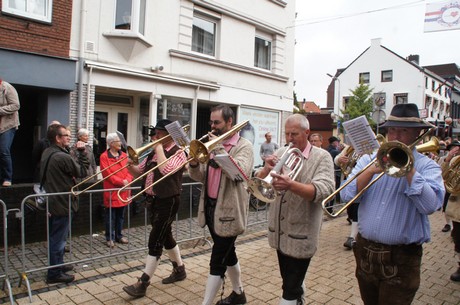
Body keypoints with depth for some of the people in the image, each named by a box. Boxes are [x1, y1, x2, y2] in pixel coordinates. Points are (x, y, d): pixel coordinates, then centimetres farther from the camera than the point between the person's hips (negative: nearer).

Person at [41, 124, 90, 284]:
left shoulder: (47, 153, 7)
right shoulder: (63, 157, -24)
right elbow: (82, 171, -14)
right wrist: (82, 153, -8)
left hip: (52, 202, 10)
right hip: (63, 204, -10)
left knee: (56, 237, 21)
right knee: (58, 239, 2)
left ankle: (58, 264, 36)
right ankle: (54, 274, 13)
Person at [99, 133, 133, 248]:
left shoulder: (124, 155, 10)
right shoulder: (104, 156, -7)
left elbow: (129, 170, 7)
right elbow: (107, 174, -14)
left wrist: (128, 180, -12)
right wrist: (121, 182, -17)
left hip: (124, 191, 5)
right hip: (111, 192, -5)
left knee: (121, 215, 14)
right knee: (110, 217, 3)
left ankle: (119, 235, 26)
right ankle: (110, 238, 14)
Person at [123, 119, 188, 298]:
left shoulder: (178, 153, -11)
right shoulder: (153, 153, 11)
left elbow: (166, 170, -29)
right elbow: (138, 173, 13)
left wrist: (159, 147, -17)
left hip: (168, 202, -8)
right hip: (153, 200, 8)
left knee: (155, 240, -6)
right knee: (165, 237, 18)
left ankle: (142, 283, 1)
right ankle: (179, 270, 35)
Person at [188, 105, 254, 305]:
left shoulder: (243, 146, -9)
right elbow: (199, 177, 8)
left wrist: (219, 148, -24)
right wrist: (194, 163, -14)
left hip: (228, 211, -7)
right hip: (210, 208, 7)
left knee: (217, 262, -3)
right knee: (227, 254, 21)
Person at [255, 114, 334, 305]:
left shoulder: (321, 157, -9)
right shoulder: (280, 153, 5)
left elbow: (323, 190, -24)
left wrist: (291, 184, -38)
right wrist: (267, 169, -18)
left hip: (301, 233, -5)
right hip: (279, 230, 6)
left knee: (291, 287, 2)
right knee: (291, 279, 24)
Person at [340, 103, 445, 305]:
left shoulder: (427, 166, -5)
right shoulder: (368, 159, 3)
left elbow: (430, 205, -23)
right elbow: (346, 195, -8)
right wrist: (372, 170, -19)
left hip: (401, 258, -4)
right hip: (365, 252, 4)